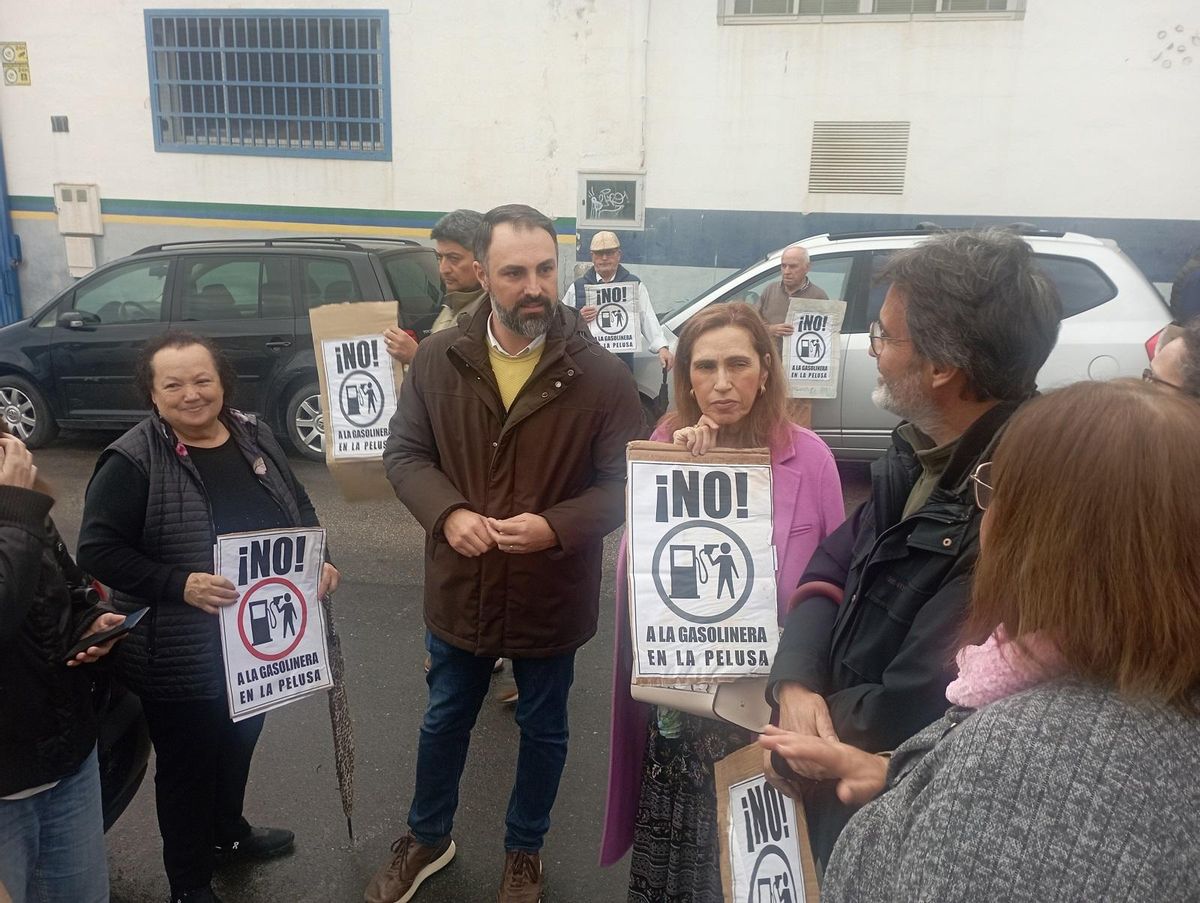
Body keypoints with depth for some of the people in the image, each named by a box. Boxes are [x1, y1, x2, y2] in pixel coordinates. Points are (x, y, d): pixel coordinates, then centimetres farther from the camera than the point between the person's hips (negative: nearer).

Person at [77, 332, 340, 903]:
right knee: (187, 763, 13)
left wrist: (317, 561, -6)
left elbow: (298, 508, 10)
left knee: (240, 742, 26)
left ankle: (228, 834, 53)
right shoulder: (131, 462, -18)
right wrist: (181, 585, -28)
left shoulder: (254, 436, 0)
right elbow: (98, 549, -17)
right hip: (181, 655, -6)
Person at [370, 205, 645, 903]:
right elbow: (405, 452, -1)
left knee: (544, 730, 19)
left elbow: (625, 482, -12)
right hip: (460, 589, 2)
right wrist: (448, 513, -20)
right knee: (445, 721, 23)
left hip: (552, 596, -1)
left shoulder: (601, 373, -15)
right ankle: (428, 838, 50)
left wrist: (556, 526, -28)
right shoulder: (439, 358, -7)